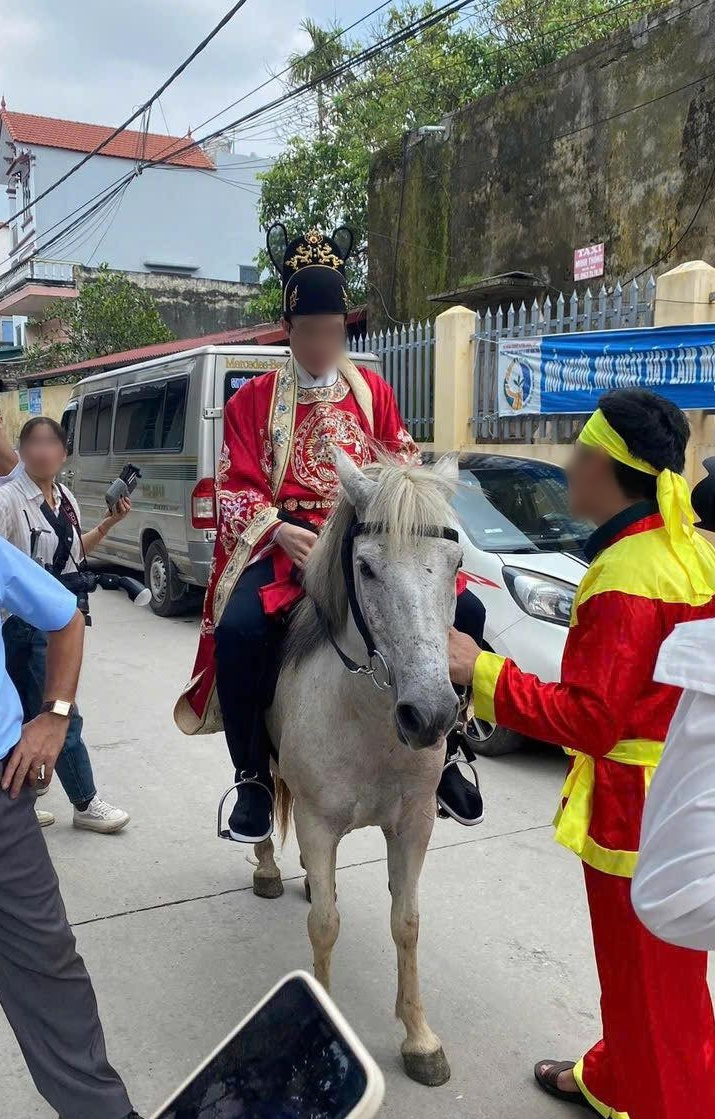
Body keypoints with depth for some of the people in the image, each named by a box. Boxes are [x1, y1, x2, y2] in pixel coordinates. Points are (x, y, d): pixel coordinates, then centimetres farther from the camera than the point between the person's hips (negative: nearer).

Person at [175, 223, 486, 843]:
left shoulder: (374, 391, 15)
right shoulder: (254, 400, 9)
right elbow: (237, 488, 3)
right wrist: (283, 531, -16)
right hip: (283, 542, -2)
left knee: (465, 611, -18)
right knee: (238, 628, -33)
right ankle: (253, 777, -8)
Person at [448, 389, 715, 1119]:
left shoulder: (624, 578, -25)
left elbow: (587, 719, -26)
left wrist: (481, 673, -23)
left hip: (638, 813, -9)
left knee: (653, 984, 9)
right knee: (635, 969, 26)